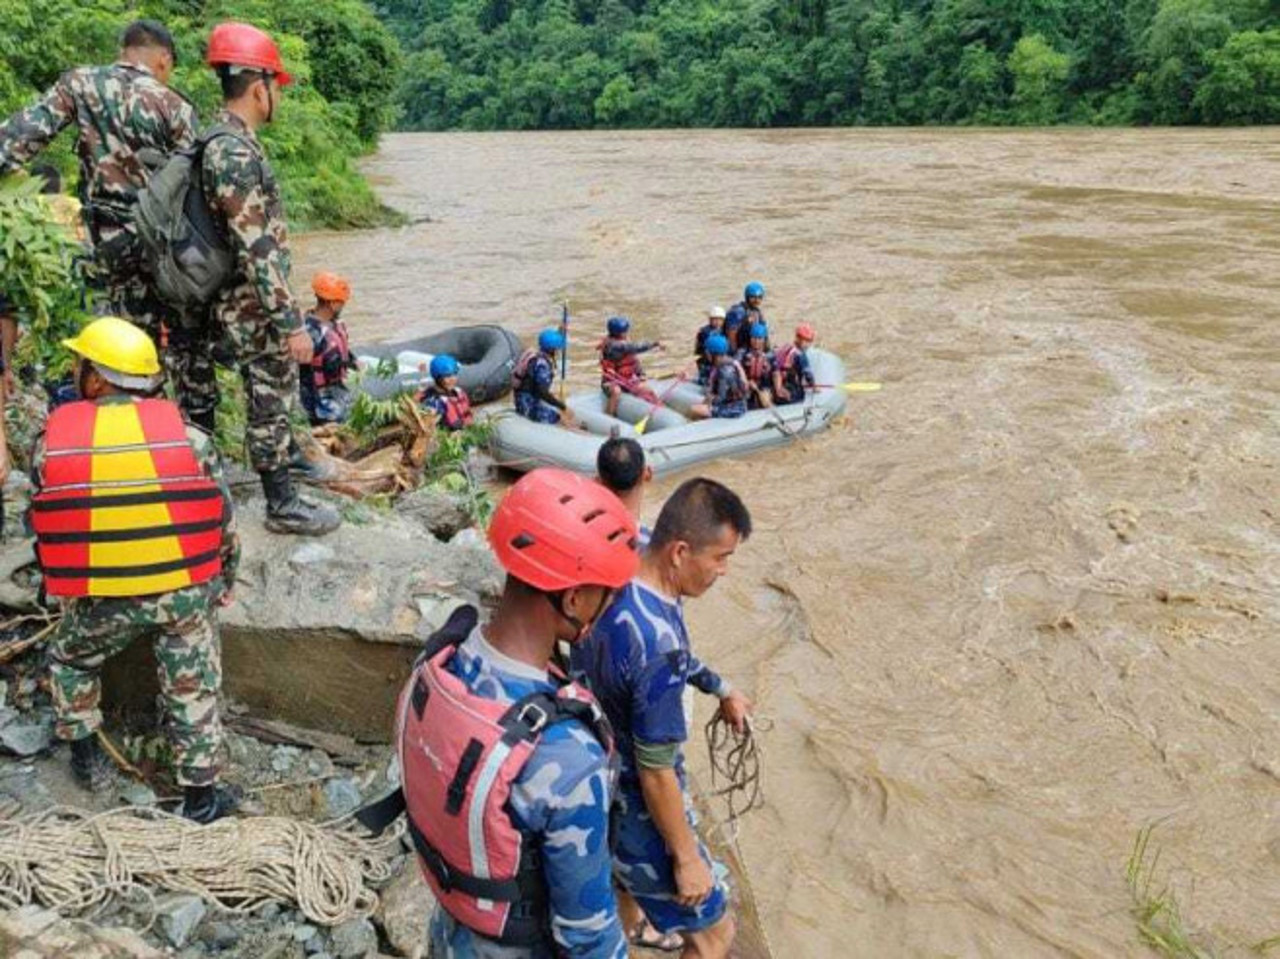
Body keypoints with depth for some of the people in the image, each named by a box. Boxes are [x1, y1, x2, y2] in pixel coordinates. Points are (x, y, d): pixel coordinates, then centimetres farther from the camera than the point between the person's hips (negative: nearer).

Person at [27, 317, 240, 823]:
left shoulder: (50, 442, -4)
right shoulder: (188, 437, -7)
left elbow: (42, 524, 7)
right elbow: (224, 521, -1)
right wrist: (223, 584, 16)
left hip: (98, 600, 1)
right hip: (185, 591, 0)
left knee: (69, 660, 30)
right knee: (192, 690, 13)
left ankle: (86, 758, 39)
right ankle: (200, 795, 23)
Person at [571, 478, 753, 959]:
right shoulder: (658, 647, -37)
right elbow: (655, 772, -27)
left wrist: (720, 688, 17)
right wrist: (686, 858, -13)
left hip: (600, 776, 8)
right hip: (632, 807, -8)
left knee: (624, 883, 35)